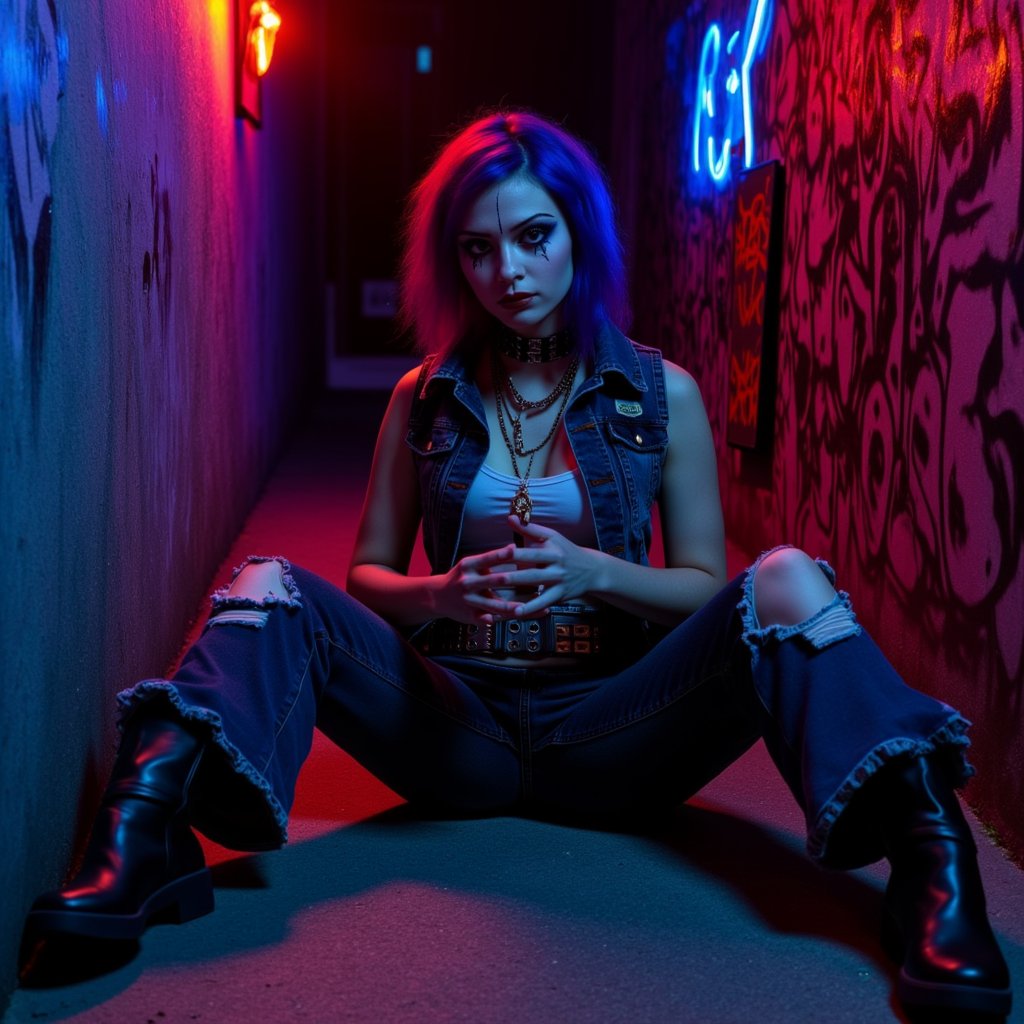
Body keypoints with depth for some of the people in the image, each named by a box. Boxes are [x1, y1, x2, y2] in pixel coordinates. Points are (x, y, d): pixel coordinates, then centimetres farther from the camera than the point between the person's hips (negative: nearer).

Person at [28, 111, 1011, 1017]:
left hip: (612, 730, -1)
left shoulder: (662, 394, 5)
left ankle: (928, 866, -39)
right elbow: (368, 574, 9)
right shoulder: (425, 398, 8)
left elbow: (704, 586, 5)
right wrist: (442, 593, -15)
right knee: (272, 589, -19)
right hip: (459, 732, 1)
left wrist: (594, 573, -16)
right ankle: (142, 843, -39)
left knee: (784, 582, -26)